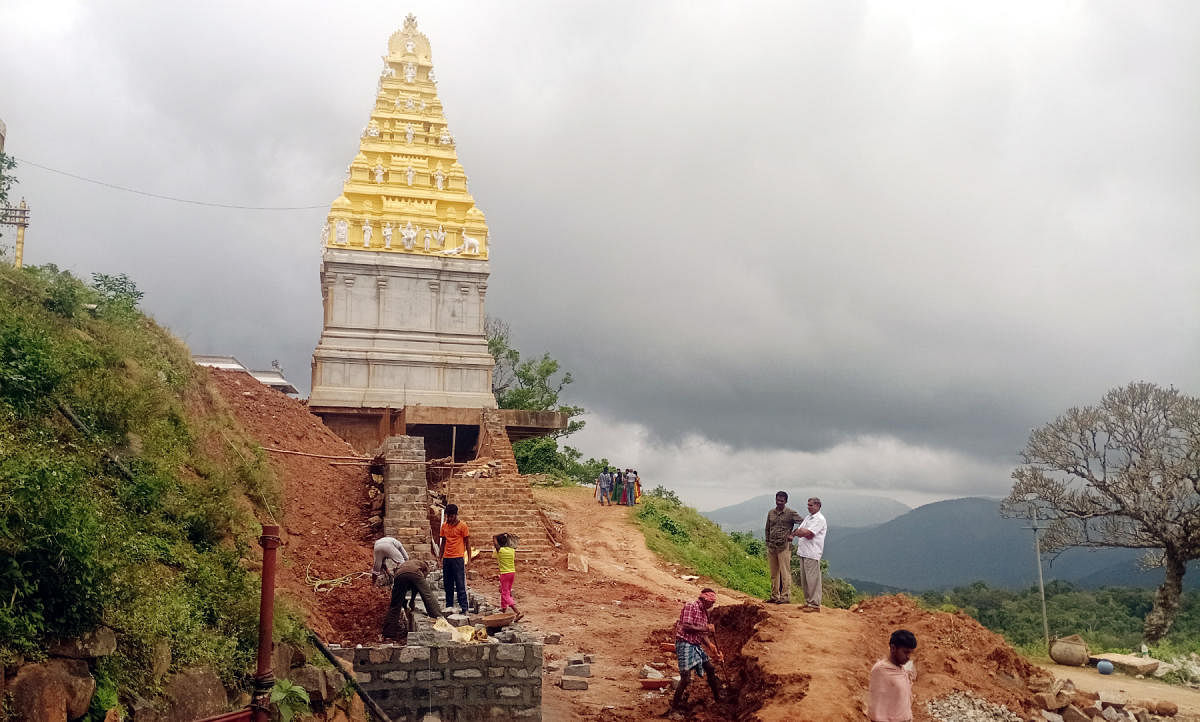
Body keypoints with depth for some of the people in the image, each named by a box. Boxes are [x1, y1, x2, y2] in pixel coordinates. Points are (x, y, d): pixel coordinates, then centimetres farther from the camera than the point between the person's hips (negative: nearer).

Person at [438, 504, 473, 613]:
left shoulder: (462, 526, -3)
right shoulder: (444, 525, 11)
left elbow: (467, 543, 0)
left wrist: (468, 559, -5)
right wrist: (440, 558, 15)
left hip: (458, 558, -5)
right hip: (446, 559, 5)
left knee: (460, 585, -4)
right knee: (448, 585, 7)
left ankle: (463, 608, -2)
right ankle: (449, 607, 13)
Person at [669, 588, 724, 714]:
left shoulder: (703, 611, 15)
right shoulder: (690, 607, -14)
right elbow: (686, 627, -23)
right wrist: (706, 628, -16)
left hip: (697, 645, 9)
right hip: (685, 644, -9)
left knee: (710, 669, 17)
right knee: (686, 677, -13)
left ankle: (718, 698, 35)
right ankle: (675, 706, -2)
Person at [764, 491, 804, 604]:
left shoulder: (791, 513, -4)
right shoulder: (771, 513, 12)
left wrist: (793, 535, -11)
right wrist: (767, 544, 13)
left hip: (784, 547, -5)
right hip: (772, 547, 5)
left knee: (785, 573, -5)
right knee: (774, 573, 9)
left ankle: (785, 596, -1)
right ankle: (774, 596, 16)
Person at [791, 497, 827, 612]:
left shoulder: (819, 519, -9)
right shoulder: (808, 517, 20)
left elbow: (808, 533, -18)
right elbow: (800, 531, 16)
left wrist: (799, 532, 0)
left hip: (812, 553, -9)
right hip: (803, 552, 9)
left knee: (813, 579, -7)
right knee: (804, 579, 12)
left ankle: (815, 604, -4)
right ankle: (808, 601, 20)